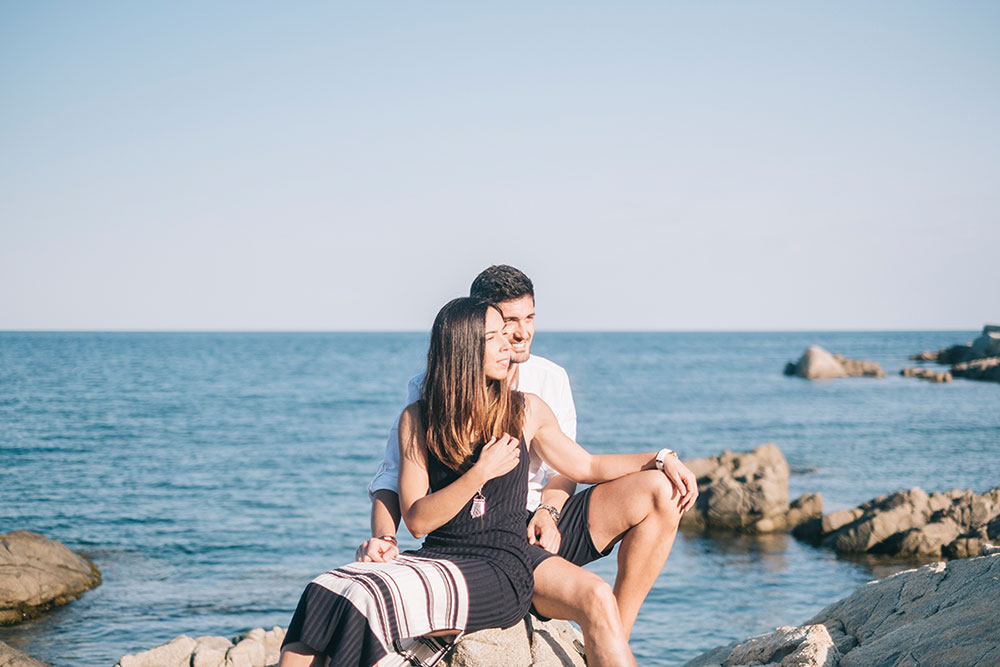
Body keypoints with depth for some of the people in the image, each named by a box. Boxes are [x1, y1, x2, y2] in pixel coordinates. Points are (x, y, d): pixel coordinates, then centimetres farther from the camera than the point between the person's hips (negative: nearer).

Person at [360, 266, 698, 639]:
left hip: (544, 523, 6)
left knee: (659, 492, -16)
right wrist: (384, 539, -26)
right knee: (594, 596, -34)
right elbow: (392, 477, -6)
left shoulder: (550, 379, 6)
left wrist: (548, 512, -14)